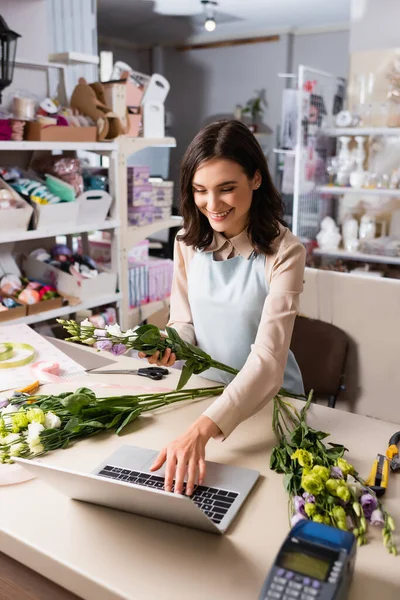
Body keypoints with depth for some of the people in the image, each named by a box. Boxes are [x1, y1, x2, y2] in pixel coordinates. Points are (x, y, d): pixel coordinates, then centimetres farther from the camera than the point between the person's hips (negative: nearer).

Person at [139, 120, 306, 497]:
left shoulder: (283, 253, -20)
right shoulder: (188, 243, -5)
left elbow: (268, 359, -28)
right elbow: (184, 321, 3)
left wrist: (201, 429, -39)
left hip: (269, 398, -2)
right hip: (206, 389, 3)